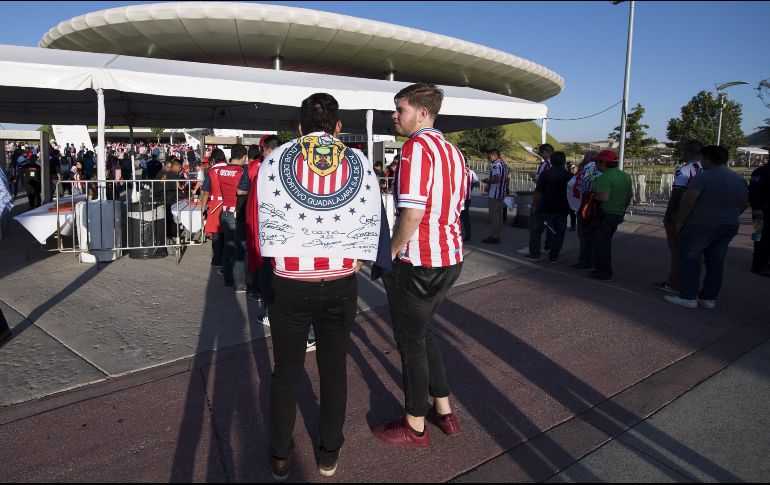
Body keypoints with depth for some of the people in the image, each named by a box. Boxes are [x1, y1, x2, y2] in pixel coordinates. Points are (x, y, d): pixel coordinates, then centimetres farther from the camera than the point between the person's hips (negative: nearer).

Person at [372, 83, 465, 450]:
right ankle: (444, 412, 33)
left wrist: (392, 252, -12)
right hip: (450, 258, 9)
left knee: (412, 343, 6)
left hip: (419, 263, -9)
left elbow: (413, 212, -26)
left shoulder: (417, 147, -16)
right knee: (424, 333, 23)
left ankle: (415, 427, 22)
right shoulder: (452, 151, 12)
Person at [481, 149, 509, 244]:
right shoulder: (504, 164, 15)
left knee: (494, 215, -5)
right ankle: (497, 235, 20)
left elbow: (497, 179, -27)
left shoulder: (496, 165, -16)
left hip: (494, 194, -10)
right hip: (502, 193, 10)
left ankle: (494, 237, -3)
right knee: (499, 214, 14)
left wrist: (487, 181, -10)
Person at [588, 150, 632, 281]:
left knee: (600, 243, 0)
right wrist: (622, 210, 27)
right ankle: (603, 268, 26)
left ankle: (604, 273, 3)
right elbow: (629, 196, 19)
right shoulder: (625, 176, 12)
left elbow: (604, 197, -28)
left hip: (605, 215, -9)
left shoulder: (605, 177, -18)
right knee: (606, 242, 19)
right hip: (618, 215, 9)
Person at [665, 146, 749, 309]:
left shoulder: (703, 177, -16)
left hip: (701, 226, -7)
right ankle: (709, 298, 16)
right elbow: (744, 205, 18)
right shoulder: (740, 180, 8)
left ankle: (688, 297, 2)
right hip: (729, 227, 7)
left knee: (689, 259, 2)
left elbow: (688, 203, -21)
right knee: (716, 262, 12)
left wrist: (678, 222, -10)